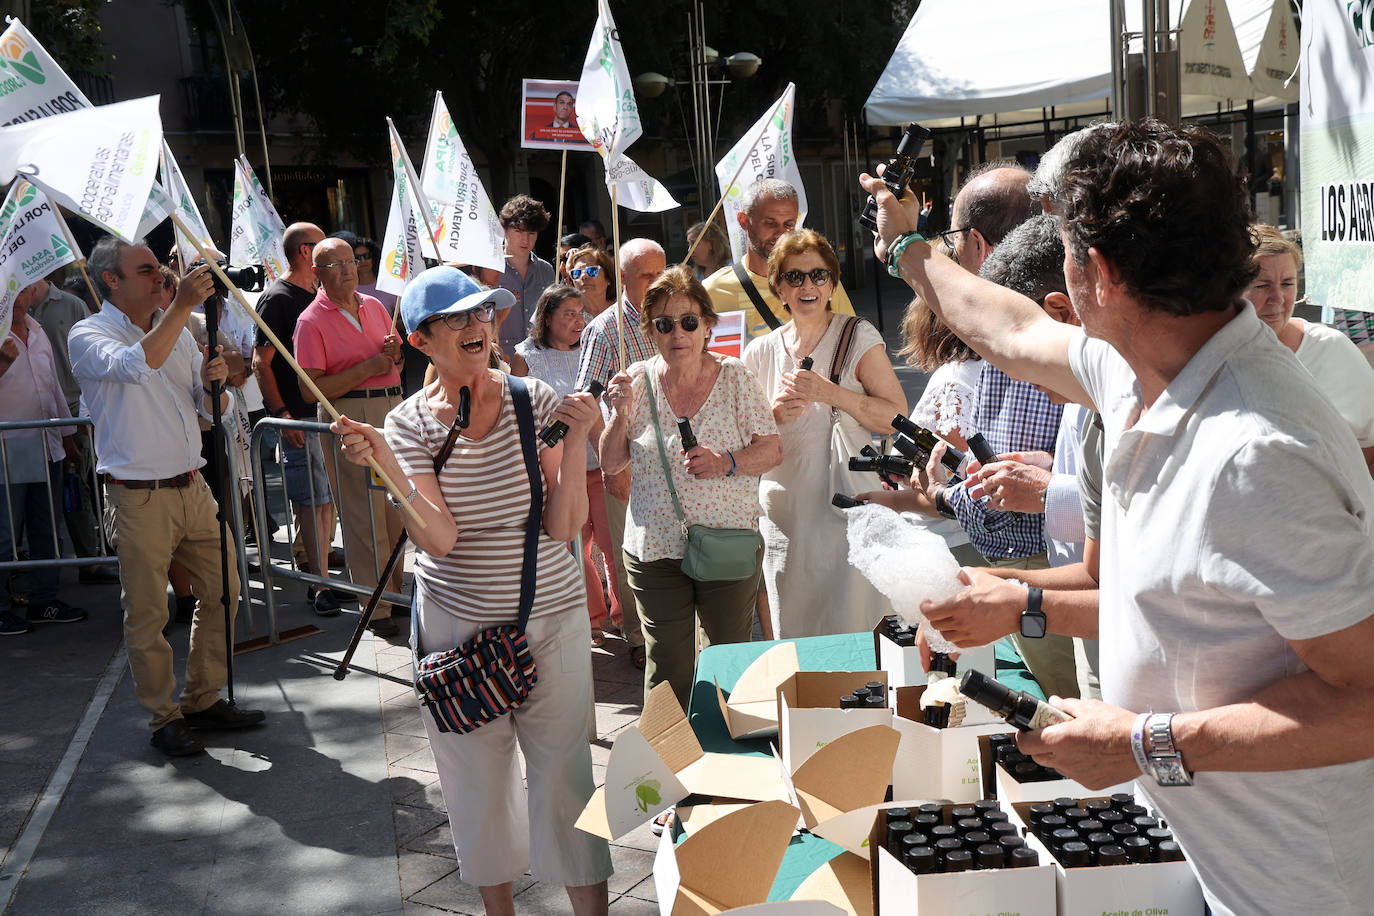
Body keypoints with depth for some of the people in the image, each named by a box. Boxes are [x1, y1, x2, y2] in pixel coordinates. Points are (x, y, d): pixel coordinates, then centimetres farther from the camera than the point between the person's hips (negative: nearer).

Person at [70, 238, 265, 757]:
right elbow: (136, 365, -28)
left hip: (191, 488, 7)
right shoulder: (89, 336, -5)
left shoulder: (179, 333, 13)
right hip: (138, 498, -6)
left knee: (222, 590, 11)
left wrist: (214, 383, -7)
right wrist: (183, 305, -28)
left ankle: (204, 699, 25)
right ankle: (164, 717, 16)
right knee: (146, 614, 1)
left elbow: (214, 410, 15)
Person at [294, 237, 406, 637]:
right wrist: (367, 368, -17)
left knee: (396, 508, 10)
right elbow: (310, 391, -14)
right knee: (364, 514, -3)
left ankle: (395, 589, 23)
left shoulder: (373, 306, 13)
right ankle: (376, 607, 4)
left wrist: (394, 353, 0)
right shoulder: (311, 321, -7)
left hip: (392, 406, 6)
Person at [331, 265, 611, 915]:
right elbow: (439, 540, -17)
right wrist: (384, 465, -28)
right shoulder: (409, 424, -4)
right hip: (456, 622, 1)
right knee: (477, 775, 15)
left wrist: (575, 442, -22)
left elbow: (564, 526, -10)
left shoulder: (535, 401, -6)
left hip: (550, 617, -1)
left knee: (564, 773, 3)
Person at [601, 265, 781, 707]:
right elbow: (610, 464, 6)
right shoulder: (638, 381, 1)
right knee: (668, 671, 7)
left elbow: (772, 450, -2)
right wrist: (621, 416, -12)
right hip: (655, 550, 1)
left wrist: (726, 463, -20)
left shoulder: (734, 377, -2)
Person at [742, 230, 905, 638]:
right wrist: (774, 415, -7)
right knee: (792, 641, 7)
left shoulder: (859, 338, 0)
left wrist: (832, 393, -18)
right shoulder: (760, 352, 8)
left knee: (852, 631, -1)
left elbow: (897, 417, -8)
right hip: (784, 518, 3)